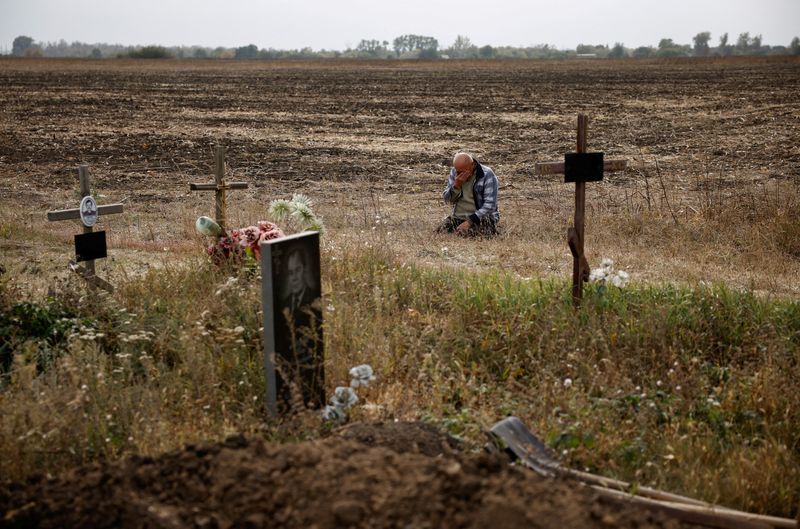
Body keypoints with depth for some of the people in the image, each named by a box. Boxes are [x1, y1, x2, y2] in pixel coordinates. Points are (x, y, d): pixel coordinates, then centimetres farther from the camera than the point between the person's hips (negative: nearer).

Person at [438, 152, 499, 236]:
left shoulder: (487, 175, -12)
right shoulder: (454, 172, 4)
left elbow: (490, 205, -18)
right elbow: (447, 200, 4)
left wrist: (470, 221, -26)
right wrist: (456, 185, -15)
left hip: (481, 217, -5)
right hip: (458, 217, 5)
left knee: (464, 232, -32)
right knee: (441, 230, -20)